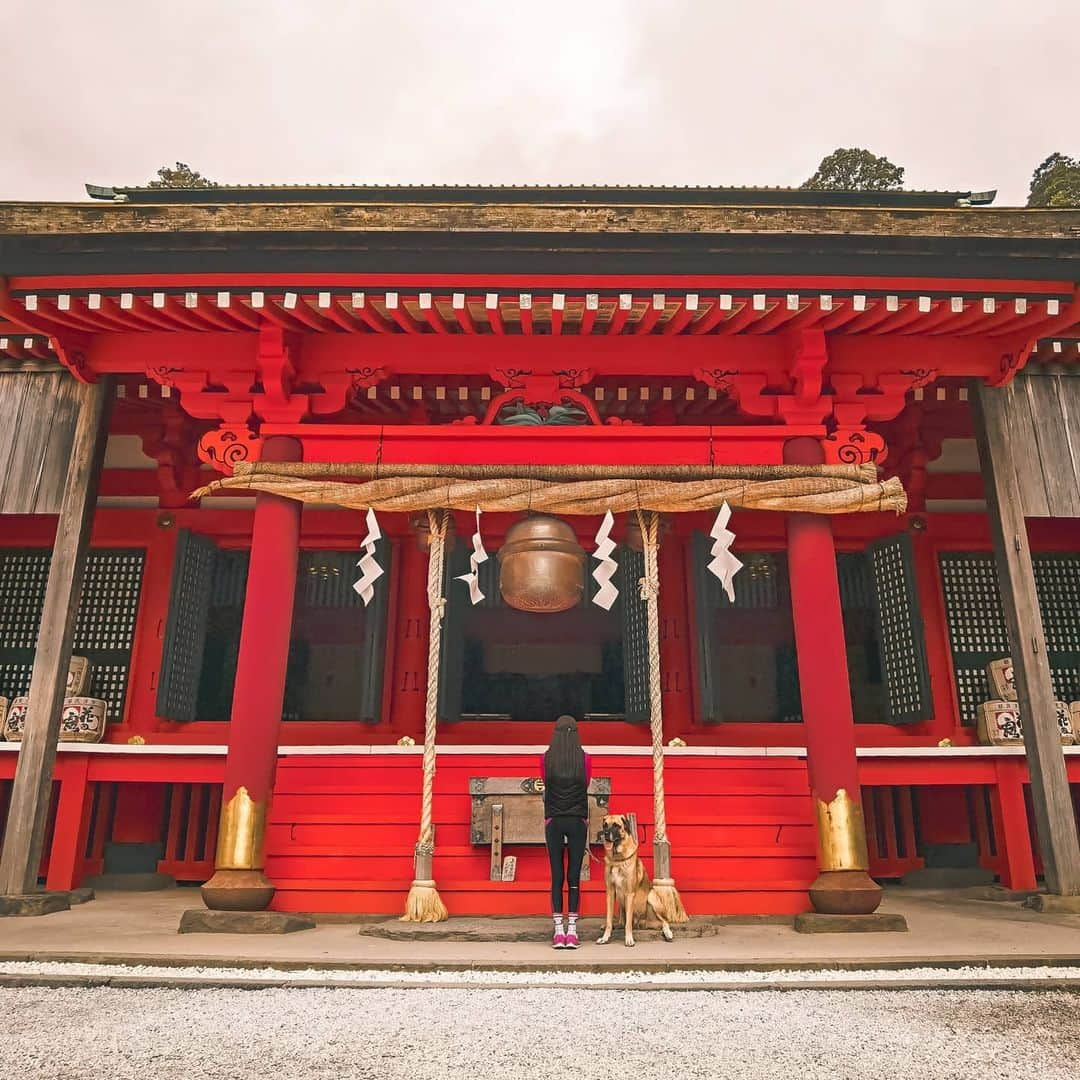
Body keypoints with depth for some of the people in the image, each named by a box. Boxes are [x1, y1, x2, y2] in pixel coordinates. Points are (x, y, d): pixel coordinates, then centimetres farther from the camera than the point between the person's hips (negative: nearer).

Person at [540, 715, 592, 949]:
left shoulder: (546, 760, -3)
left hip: (554, 822, 0)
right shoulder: (585, 759, -4)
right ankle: (572, 931, 5)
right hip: (578, 822, 0)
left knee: (557, 877, 5)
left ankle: (558, 931, 4)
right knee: (574, 877, 4)